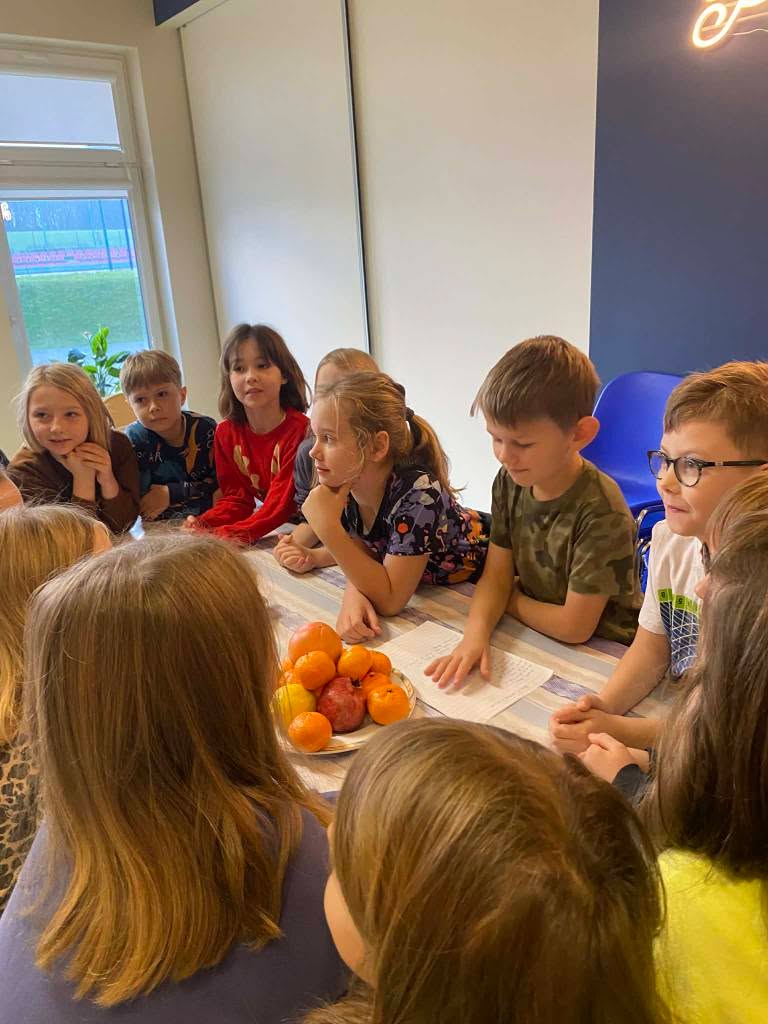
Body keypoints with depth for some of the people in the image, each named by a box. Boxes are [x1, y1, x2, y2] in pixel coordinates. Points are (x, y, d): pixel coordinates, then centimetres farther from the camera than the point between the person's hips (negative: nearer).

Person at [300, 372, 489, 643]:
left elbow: (390, 601, -31)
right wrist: (353, 594, -30)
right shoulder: (341, 484, -16)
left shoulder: (418, 491, -34)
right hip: (426, 588, 5)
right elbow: (363, 558, -6)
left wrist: (329, 529, -37)